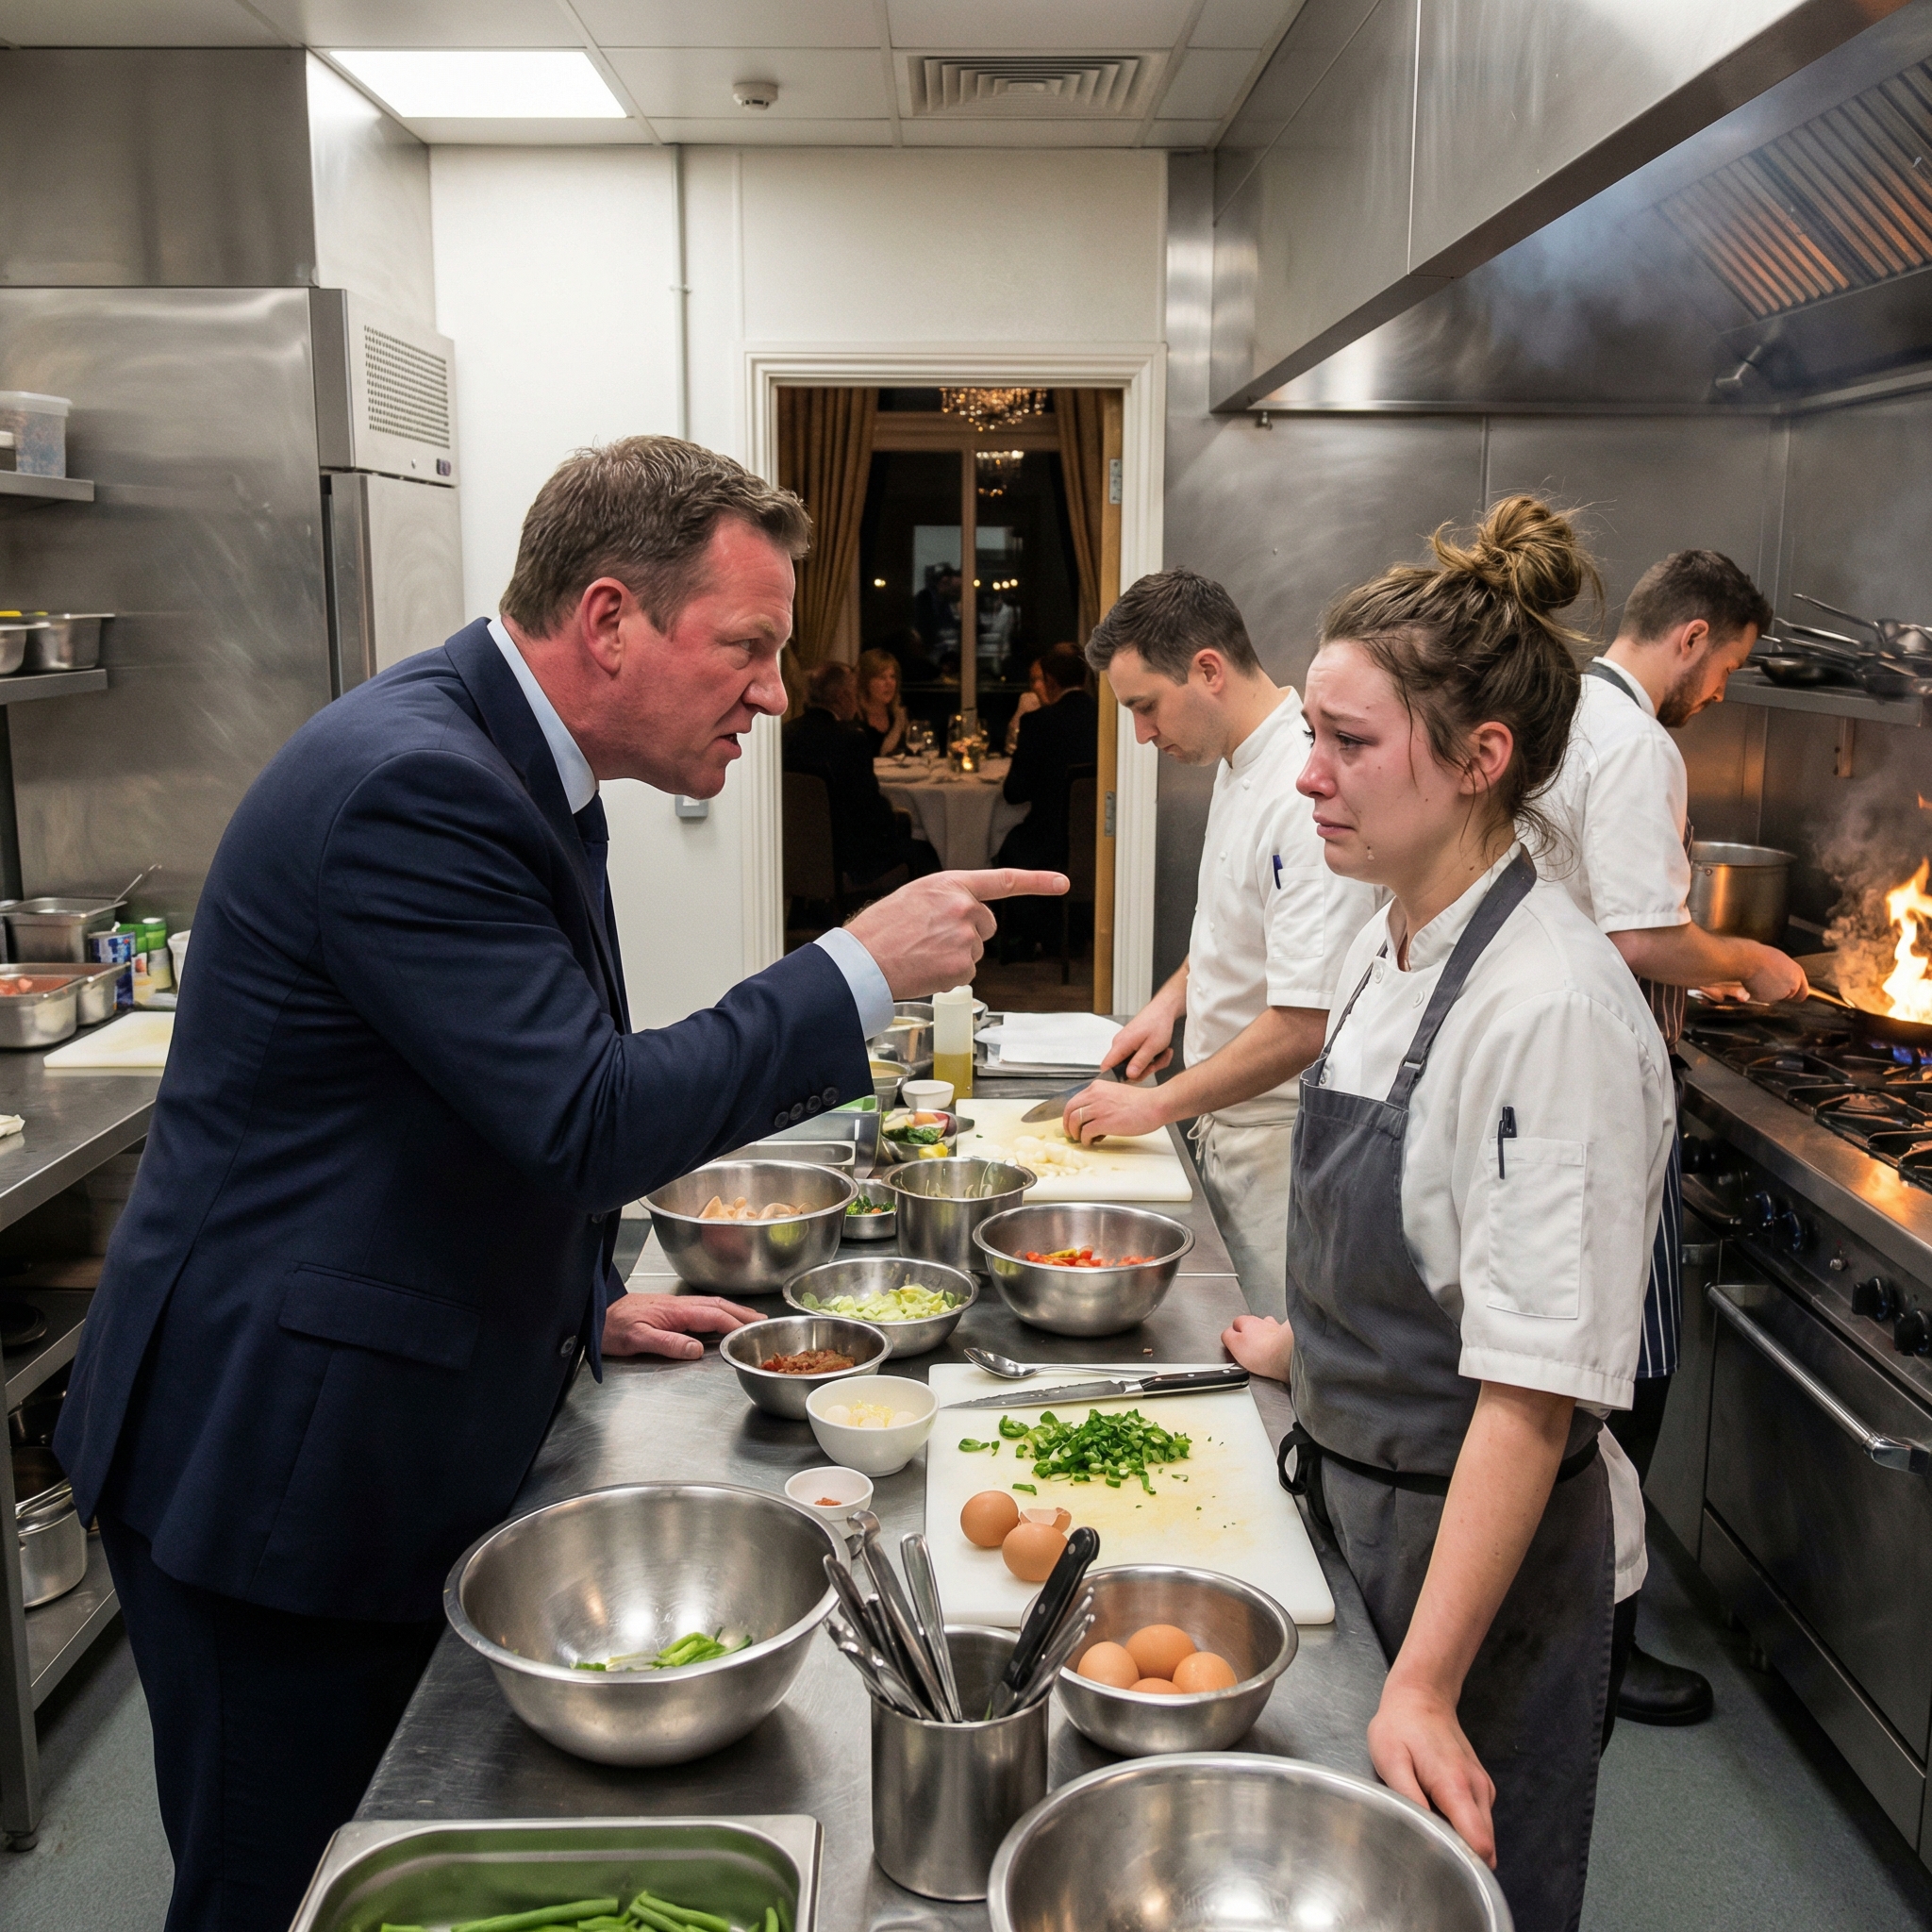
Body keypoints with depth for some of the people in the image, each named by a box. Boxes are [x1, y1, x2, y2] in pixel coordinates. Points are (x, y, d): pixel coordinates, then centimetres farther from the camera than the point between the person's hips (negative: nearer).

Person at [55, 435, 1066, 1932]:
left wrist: (589, 1304, 13)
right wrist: (862, 971, -21)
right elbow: (589, 1122, -28)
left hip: (401, 1448, 9)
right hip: (280, 1460, -9)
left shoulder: (516, 766, 8)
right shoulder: (412, 785, -24)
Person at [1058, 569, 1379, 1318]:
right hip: (1230, 1129, 9)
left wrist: (1158, 1103, -17)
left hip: (1282, 1143, -9)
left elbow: (1307, 1025, -27)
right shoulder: (1241, 764, 8)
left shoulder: (1307, 792, -24)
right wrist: (1175, 996, 9)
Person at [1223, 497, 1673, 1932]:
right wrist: (1311, 1349, 26)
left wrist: (1426, 1681, -28)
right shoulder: (1399, 947, 1)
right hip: (1357, 1497, 8)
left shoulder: (1552, 1009, -26)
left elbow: (1537, 1388, -27)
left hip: (1486, 1553, -8)